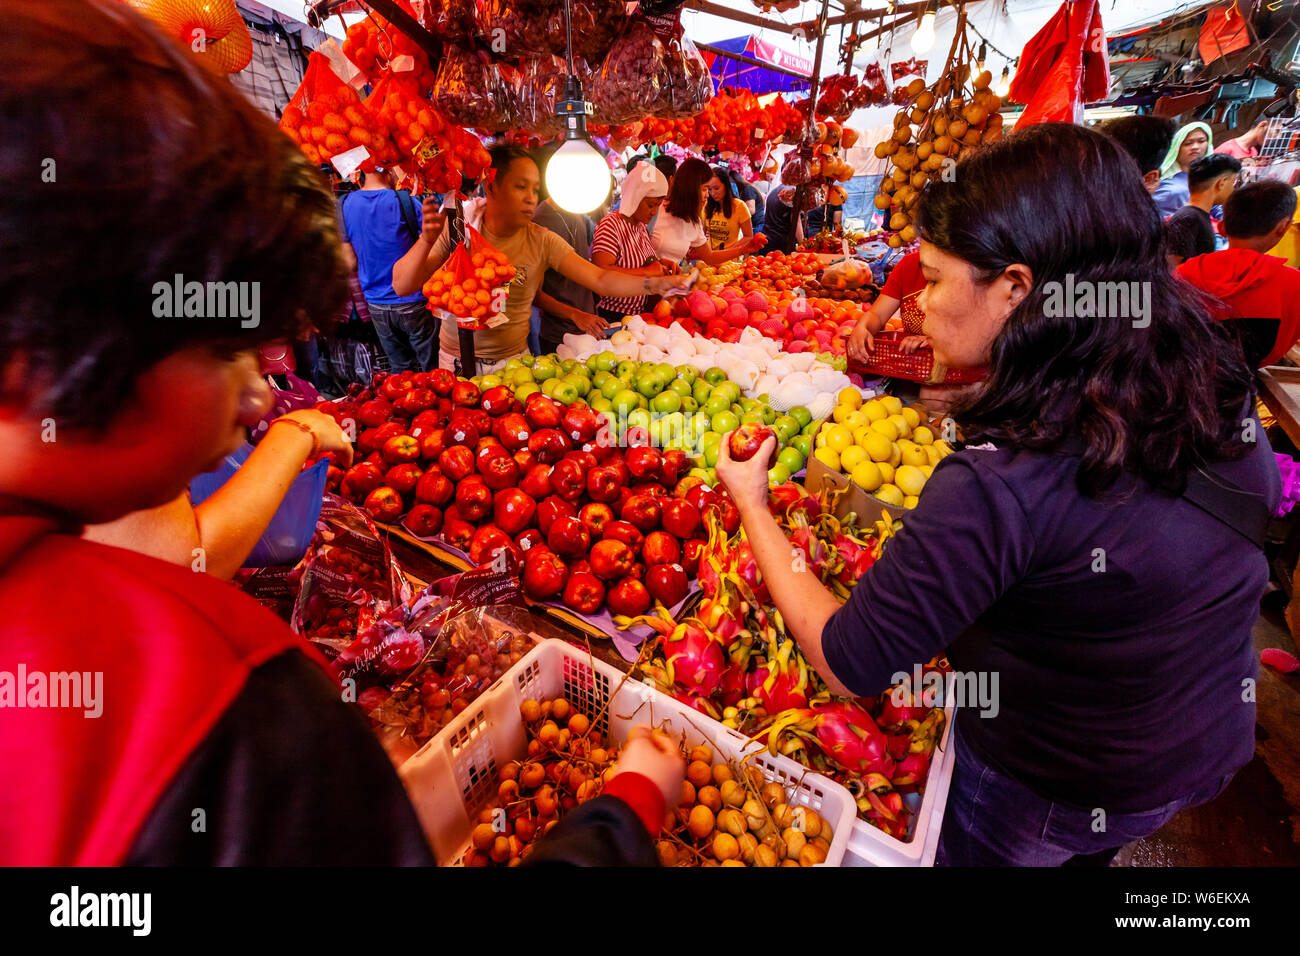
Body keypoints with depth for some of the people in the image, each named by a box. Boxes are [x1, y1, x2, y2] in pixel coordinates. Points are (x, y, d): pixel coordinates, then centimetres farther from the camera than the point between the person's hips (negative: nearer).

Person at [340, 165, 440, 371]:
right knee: (433, 371, 7)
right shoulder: (404, 201, -13)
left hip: (377, 306, 5)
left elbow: (351, 263, 6)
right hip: (413, 302, -5)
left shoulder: (344, 206, 1)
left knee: (400, 370, 16)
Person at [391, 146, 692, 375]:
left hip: (512, 361, 1)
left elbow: (600, 279, -16)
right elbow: (402, 285, -11)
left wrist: (659, 283, -29)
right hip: (457, 362, 0)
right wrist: (426, 240, -29)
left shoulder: (542, 242, -7)